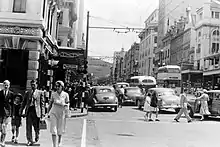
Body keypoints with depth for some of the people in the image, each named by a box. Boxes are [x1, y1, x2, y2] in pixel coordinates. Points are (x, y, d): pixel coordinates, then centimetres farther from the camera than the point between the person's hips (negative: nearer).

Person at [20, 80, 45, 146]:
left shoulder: (40, 92, 6)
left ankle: (37, 137, 30)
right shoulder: (27, 92, 14)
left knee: (36, 127, 3)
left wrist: (43, 113, -3)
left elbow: (42, 103, 3)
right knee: (28, 127, -2)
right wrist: (21, 110, 10)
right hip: (29, 110, 2)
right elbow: (24, 102, 16)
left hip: (36, 111, -2)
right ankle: (29, 140, 3)